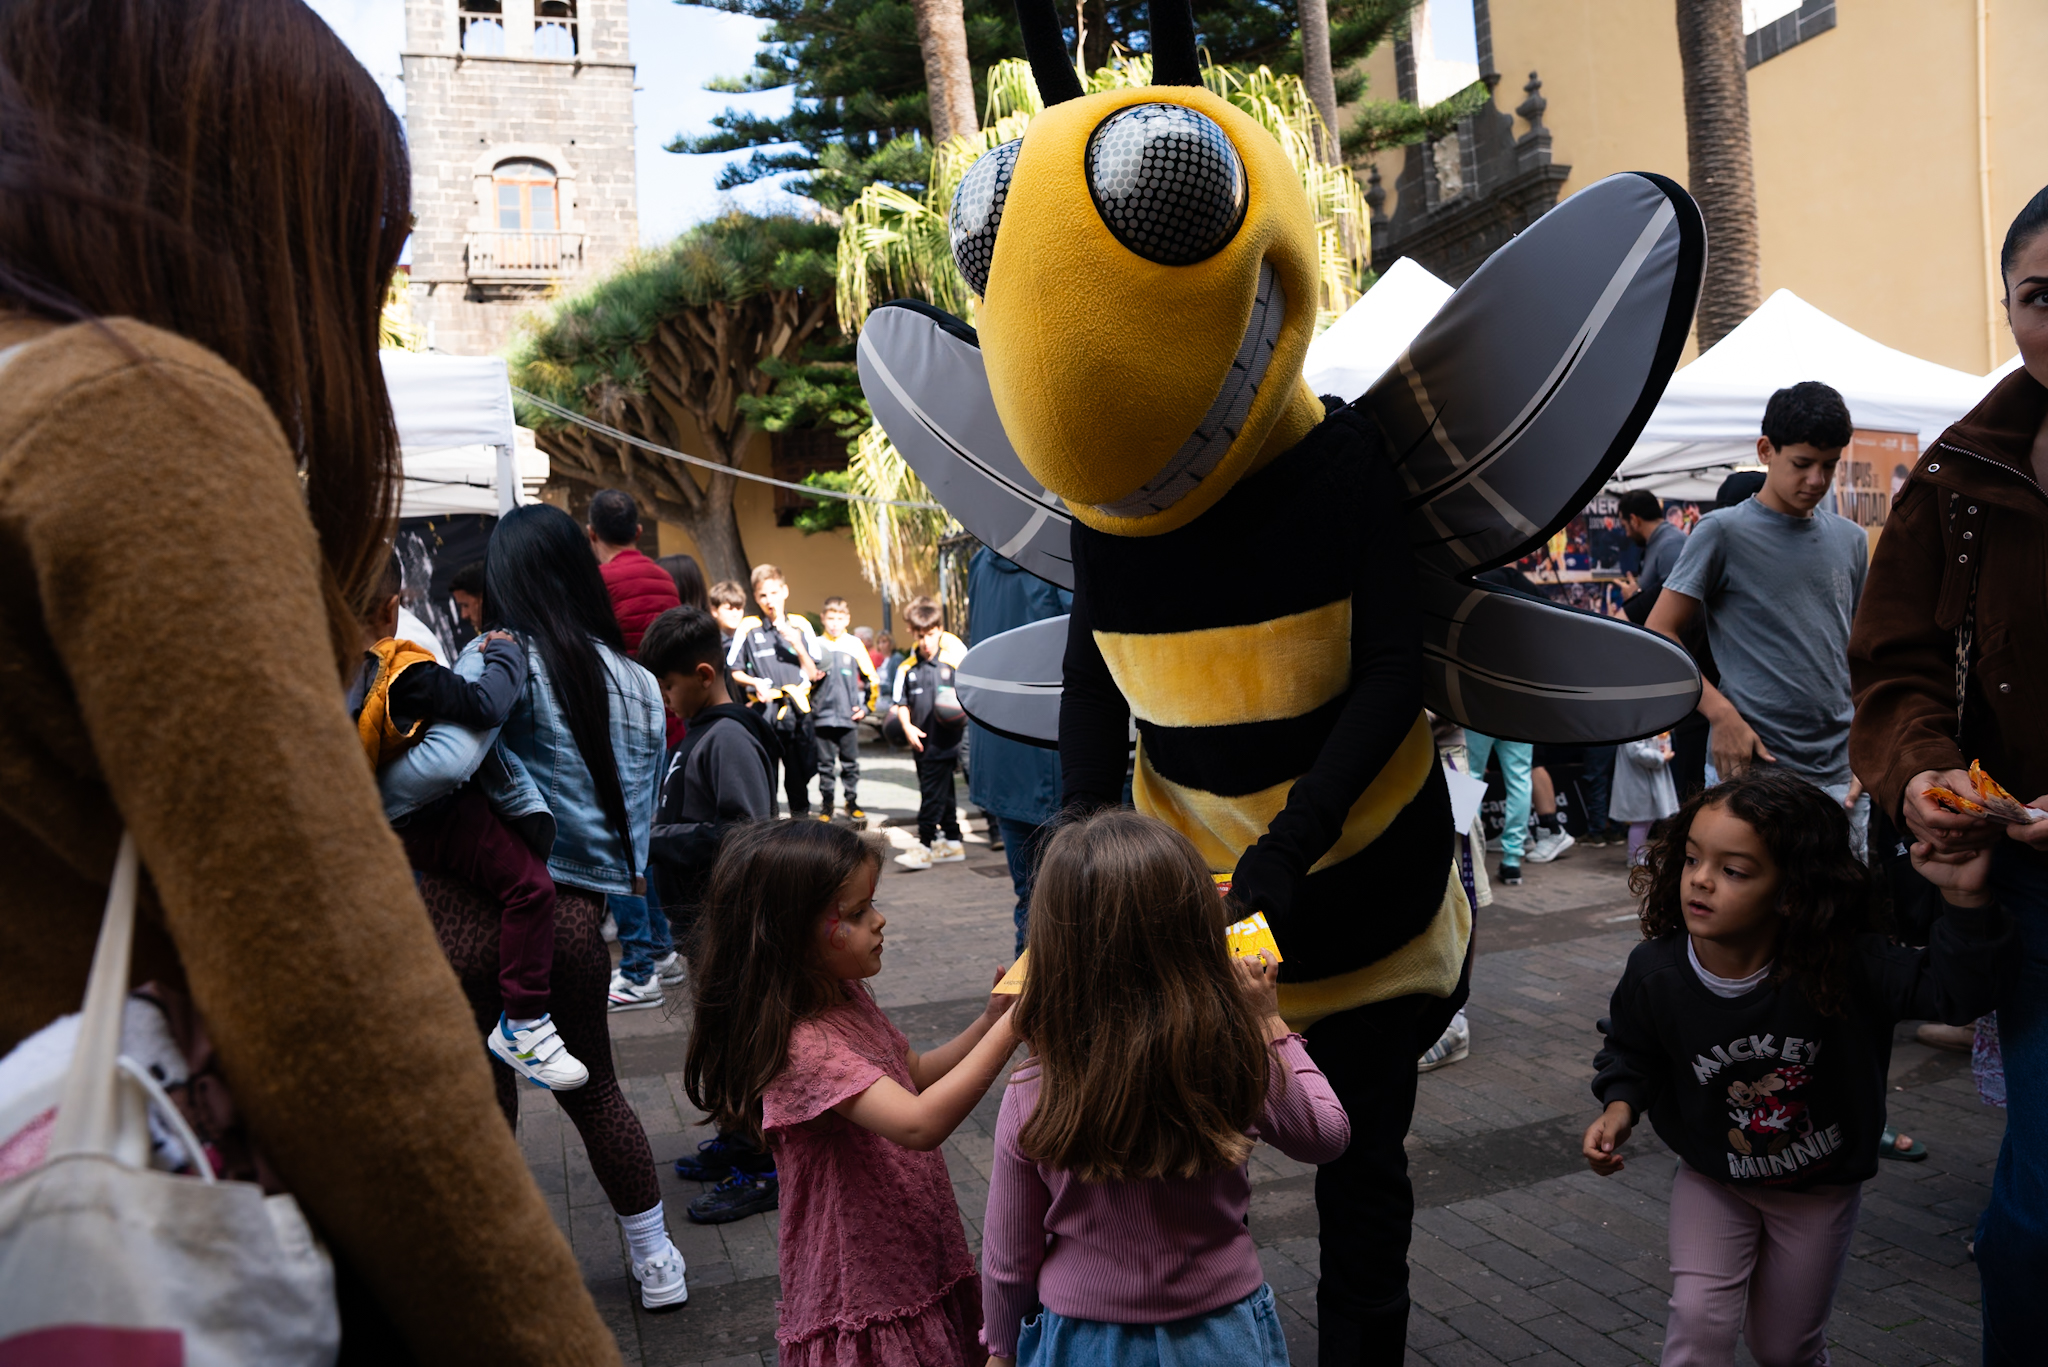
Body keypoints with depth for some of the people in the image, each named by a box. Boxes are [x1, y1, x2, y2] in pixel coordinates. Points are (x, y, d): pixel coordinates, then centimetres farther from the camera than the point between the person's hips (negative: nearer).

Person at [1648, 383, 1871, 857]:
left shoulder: (1851, 540, 14)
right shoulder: (1723, 532, -3)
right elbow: (1658, 636, -5)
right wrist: (1722, 713, -16)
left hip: (1839, 774, 5)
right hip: (1754, 767, -5)